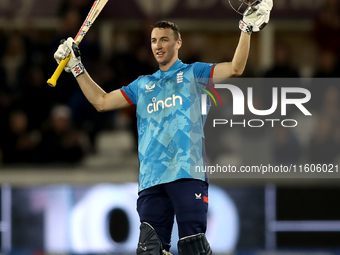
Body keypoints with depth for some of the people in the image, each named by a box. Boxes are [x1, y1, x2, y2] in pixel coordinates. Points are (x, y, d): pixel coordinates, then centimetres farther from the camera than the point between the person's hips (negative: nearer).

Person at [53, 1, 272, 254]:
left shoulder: (194, 73, 13)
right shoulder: (142, 85, 25)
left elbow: (235, 68, 0)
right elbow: (101, 102, 26)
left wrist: (248, 27, -9)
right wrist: (77, 67, 23)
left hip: (187, 173, -5)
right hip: (151, 180, 5)